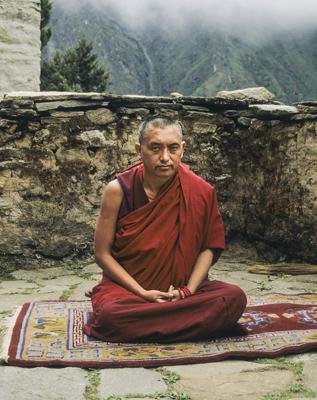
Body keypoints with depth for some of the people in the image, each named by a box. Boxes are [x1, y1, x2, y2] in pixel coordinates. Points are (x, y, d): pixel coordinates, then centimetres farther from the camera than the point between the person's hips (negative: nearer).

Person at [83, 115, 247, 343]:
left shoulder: (199, 192, -7)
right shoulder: (119, 190, -10)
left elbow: (208, 247, 0)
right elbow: (102, 253, -5)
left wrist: (188, 291, -15)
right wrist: (142, 293, -15)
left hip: (180, 288, 2)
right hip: (127, 288, -1)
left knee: (234, 298, -24)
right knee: (110, 315, -35)